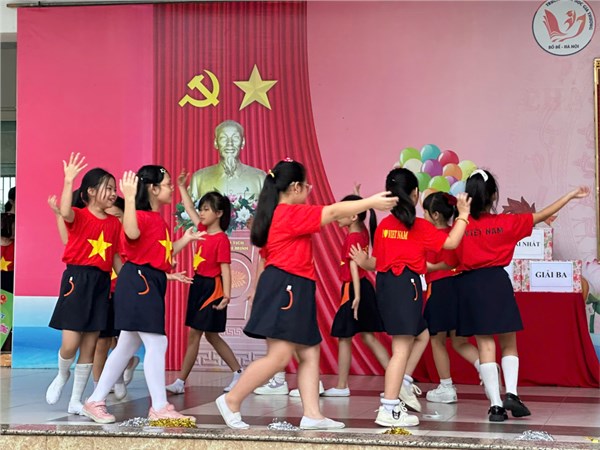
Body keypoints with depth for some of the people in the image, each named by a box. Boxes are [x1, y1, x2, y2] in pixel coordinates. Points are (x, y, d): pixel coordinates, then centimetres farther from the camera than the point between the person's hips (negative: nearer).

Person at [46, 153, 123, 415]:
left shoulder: (114, 223, 9)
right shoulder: (79, 216, -6)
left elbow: (116, 257, 13)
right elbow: (66, 213, -31)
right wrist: (68, 181, -35)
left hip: (101, 284, 5)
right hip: (77, 280, -5)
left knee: (89, 347, 6)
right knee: (70, 344, -10)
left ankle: (76, 401, 16)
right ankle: (62, 375, 25)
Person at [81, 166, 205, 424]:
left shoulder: (159, 220, 18)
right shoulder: (141, 215, -13)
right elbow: (132, 233, -37)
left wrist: (186, 239, 20)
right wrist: (129, 199, -40)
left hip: (151, 284, 10)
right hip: (138, 282, -10)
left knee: (128, 346, 12)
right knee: (156, 343, -11)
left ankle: (96, 401, 19)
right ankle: (160, 408, -7)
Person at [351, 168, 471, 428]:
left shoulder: (383, 226, 9)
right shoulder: (420, 226, -5)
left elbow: (377, 262, 12)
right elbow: (451, 242, -3)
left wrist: (363, 262, 30)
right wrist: (463, 215, 6)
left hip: (385, 283, 7)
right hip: (406, 284, -7)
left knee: (421, 334, 23)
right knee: (402, 349, -8)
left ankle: (401, 384, 18)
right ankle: (389, 410, -11)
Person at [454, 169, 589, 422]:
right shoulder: (506, 223, -3)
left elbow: (453, 260, -2)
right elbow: (542, 216, 5)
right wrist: (571, 195, 13)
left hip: (470, 285, 1)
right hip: (497, 282, -1)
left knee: (485, 346, 3)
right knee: (509, 344, 14)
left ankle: (495, 405, -1)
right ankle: (511, 394, -2)